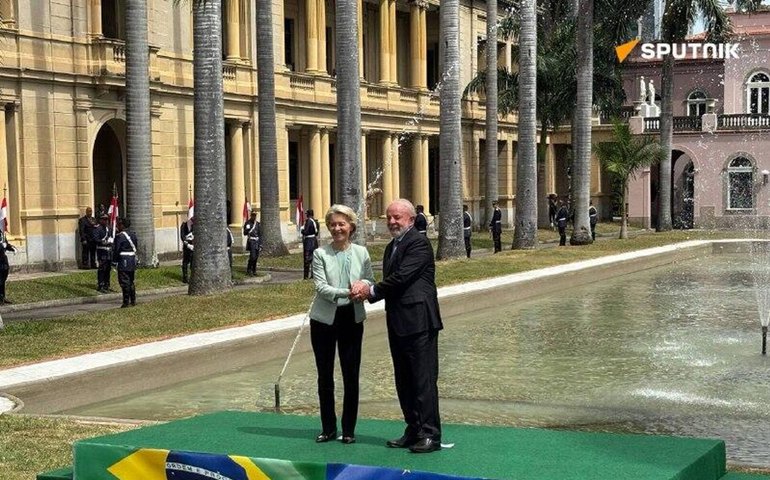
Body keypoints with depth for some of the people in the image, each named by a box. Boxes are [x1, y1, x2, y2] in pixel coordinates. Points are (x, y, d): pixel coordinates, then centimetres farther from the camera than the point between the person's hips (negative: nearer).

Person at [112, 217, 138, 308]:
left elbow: (116, 250, -14)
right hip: (133, 261, 8)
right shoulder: (133, 235, 10)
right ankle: (133, 301, 18)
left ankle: (126, 302, -4)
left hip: (123, 262, -8)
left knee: (124, 282, -4)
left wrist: (114, 262, -5)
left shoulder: (120, 236, -14)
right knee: (131, 281, 15)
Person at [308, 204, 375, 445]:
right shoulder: (320, 254, -4)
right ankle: (328, 428, 21)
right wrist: (346, 293, -27)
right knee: (325, 376, 9)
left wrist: (363, 286, -16)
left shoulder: (361, 253, 2)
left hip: (352, 319, 1)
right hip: (324, 319, -1)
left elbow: (370, 280, 7)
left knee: (351, 376, 4)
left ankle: (349, 430, 15)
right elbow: (321, 287, -12)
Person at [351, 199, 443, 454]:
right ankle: (413, 431, 21)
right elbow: (390, 283, 16)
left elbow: (402, 277, -17)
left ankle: (430, 435, -2)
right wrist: (367, 290, -3)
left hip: (418, 321, -9)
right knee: (404, 381, 13)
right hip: (398, 323, 9)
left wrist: (372, 290, -8)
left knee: (424, 379, -6)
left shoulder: (419, 243, -9)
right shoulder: (391, 247, 20)